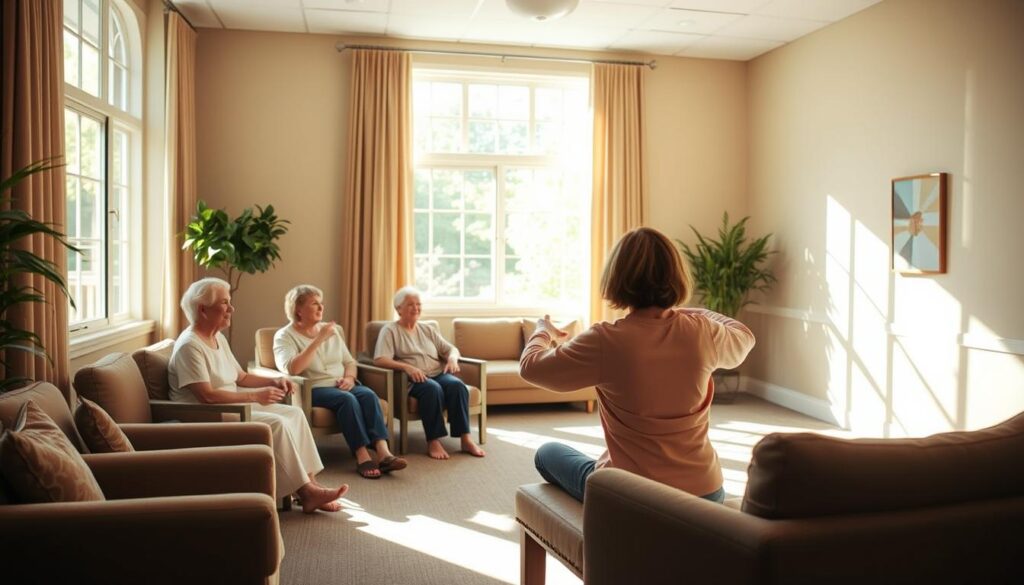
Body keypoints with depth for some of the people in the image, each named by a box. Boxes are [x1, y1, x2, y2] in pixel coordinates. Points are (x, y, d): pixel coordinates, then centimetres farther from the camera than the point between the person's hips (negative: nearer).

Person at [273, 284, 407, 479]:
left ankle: (383, 452, -38)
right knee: (347, 399, -34)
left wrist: (349, 377, -5)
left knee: (368, 394, -27)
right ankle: (362, 456, -36)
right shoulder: (284, 336, -1)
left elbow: (349, 361, 19)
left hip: (342, 385, 5)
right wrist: (318, 340, -21)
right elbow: (291, 369, -20)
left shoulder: (331, 330, 17)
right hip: (312, 390, -5)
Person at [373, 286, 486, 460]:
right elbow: (379, 360, -10)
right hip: (412, 380, -5)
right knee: (432, 388, -37)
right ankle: (433, 442, -30)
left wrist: (452, 358, -5)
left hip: (438, 374, 5)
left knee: (457, 385, -28)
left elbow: (451, 349, 21)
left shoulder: (427, 330, 23)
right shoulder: (390, 330, 5)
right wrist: (407, 367, -26)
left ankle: (466, 439, -27)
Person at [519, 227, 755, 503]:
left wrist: (543, 332, 15)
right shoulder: (702, 332, -10)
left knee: (547, 452, 23)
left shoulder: (606, 341, -21)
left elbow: (530, 367, -7)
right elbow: (744, 338, 15)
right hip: (706, 494, 4)